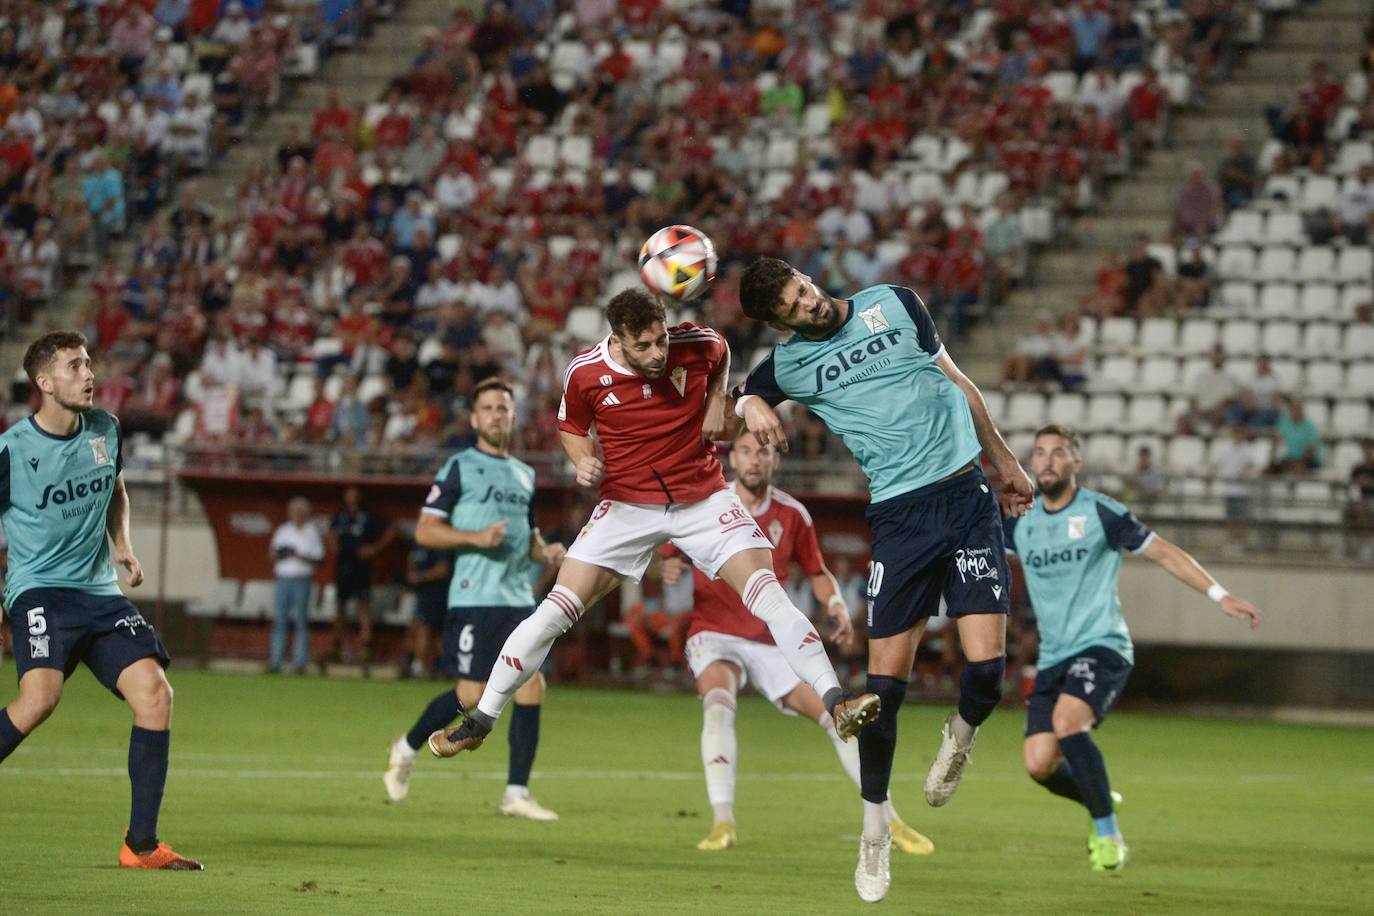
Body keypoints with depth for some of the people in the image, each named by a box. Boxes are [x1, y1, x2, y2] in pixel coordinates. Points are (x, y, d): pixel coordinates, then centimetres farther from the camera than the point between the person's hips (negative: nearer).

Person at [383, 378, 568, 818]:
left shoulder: (524, 475, 19)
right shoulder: (459, 467, 0)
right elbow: (424, 531, -5)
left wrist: (545, 551, 6)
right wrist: (476, 537, -19)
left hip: (519, 599, 6)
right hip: (474, 597, -6)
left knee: (532, 687, -6)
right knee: (471, 694, -8)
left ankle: (517, 794, -1)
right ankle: (407, 748, 19)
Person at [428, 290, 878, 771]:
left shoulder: (698, 344, -13)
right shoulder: (584, 372, -14)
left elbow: (721, 357, 14)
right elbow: (571, 428, 7)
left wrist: (716, 402, -2)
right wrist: (584, 461, -13)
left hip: (703, 499, 0)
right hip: (627, 505, 0)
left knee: (767, 594, -18)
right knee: (555, 611, -7)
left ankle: (835, 703, -16)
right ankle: (479, 723, 6)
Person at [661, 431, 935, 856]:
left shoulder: (792, 514, 0)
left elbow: (817, 573, 12)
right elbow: (672, 557, 2)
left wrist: (838, 607, -8)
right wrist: (669, 569, -23)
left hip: (771, 641, 3)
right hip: (715, 633, -3)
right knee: (718, 703, -34)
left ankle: (889, 821, 7)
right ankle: (723, 823, -34)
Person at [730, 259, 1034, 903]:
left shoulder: (892, 305, 8)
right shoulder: (789, 364, 6)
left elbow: (954, 382, 19)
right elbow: (736, 394, 21)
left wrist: (1003, 460, 24)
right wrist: (752, 406, -4)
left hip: (966, 494, 1)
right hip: (899, 515, -1)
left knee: (986, 672, -11)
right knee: (884, 685, -5)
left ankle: (961, 734, 24)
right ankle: (874, 827, 13)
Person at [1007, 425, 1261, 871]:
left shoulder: (1098, 511, -3)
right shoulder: (1020, 520, 11)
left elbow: (1162, 551, 0)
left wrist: (1220, 595, -5)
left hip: (1102, 647, -5)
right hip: (1053, 658, 5)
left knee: (1067, 722, -32)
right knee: (1039, 764, -9)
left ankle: (1107, 832, -17)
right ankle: (1100, 802, 24)